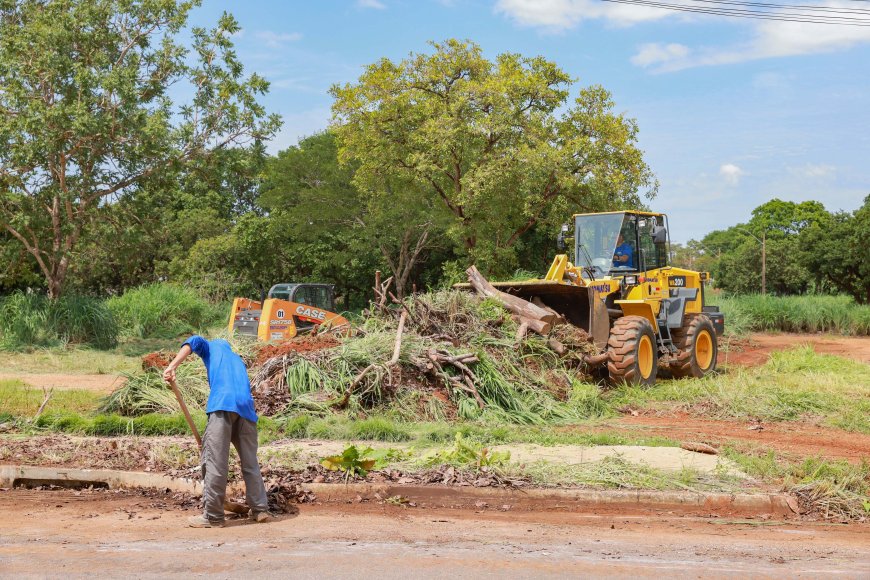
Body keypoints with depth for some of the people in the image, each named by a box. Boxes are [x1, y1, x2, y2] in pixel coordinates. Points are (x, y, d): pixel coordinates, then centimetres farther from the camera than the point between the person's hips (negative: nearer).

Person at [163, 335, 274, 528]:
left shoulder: (212, 348, 25)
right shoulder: (237, 359, 38)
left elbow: (194, 341, 2)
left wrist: (172, 366, -6)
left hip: (223, 405, -5)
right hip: (246, 407, 5)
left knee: (215, 462, -4)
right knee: (250, 462, 13)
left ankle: (213, 516, -3)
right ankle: (261, 509, 14)